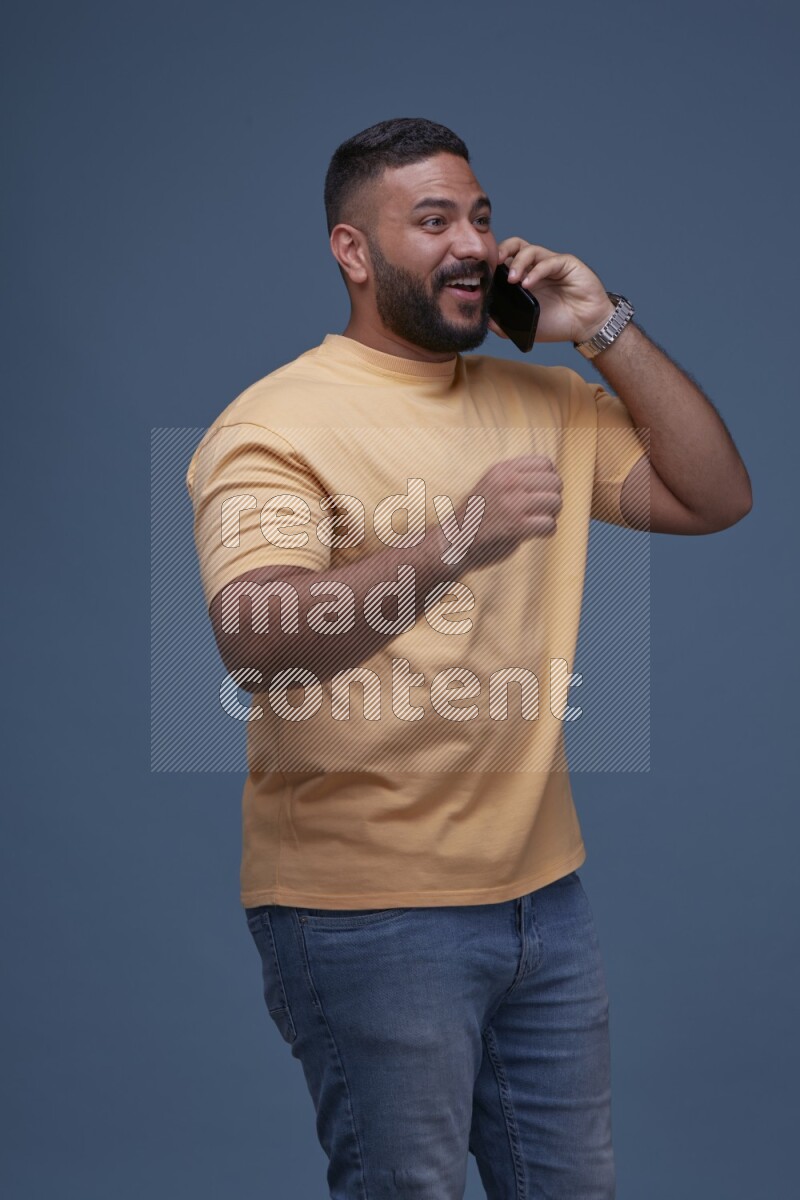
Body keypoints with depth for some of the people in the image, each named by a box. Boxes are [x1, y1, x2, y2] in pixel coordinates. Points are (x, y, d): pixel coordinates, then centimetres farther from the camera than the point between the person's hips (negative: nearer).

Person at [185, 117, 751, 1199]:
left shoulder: (541, 401, 12)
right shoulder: (276, 423, -11)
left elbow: (715, 498, 10)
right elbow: (258, 640, -26)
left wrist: (608, 332, 0)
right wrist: (456, 540, -39)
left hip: (544, 892, 7)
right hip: (368, 911, -6)